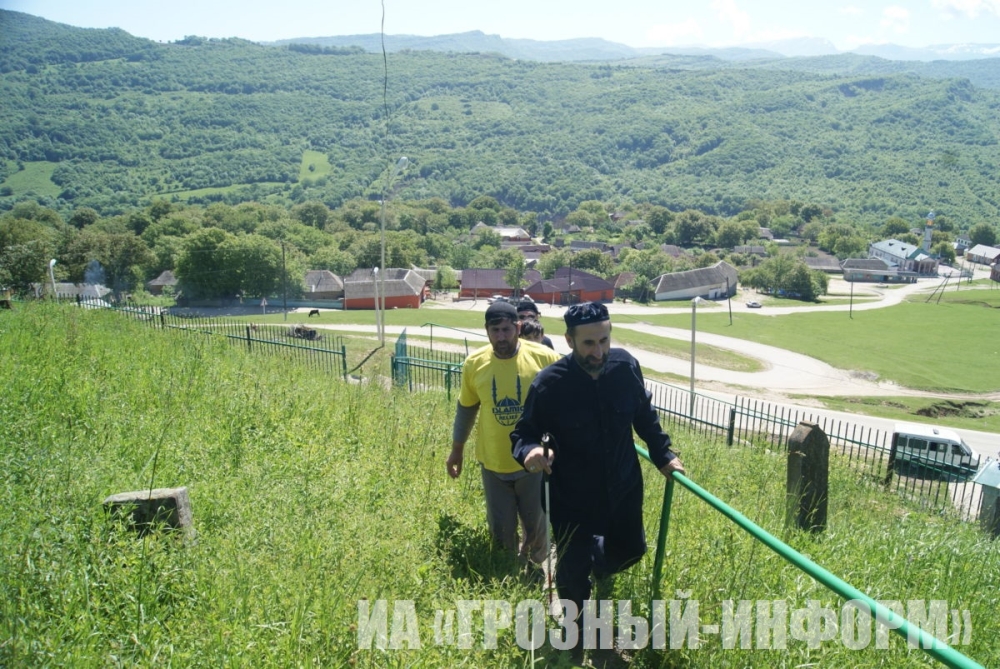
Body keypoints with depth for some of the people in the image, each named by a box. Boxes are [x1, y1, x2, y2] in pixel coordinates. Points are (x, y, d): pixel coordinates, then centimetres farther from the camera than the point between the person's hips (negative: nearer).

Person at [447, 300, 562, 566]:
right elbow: (466, 407, 8)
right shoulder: (474, 363, -7)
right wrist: (457, 449, 15)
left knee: (537, 527, 17)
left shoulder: (545, 358, -16)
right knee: (500, 532, 15)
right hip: (493, 464, 2)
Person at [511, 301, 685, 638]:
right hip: (572, 498, -3)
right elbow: (523, 433, -13)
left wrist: (663, 455, 11)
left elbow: (645, 416, 7)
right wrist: (530, 451, -35)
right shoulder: (549, 383, -22)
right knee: (574, 570, 8)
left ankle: (599, 564, 56)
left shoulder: (625, 366, -11)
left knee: (630, 551, 20)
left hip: (624, 489, 4)